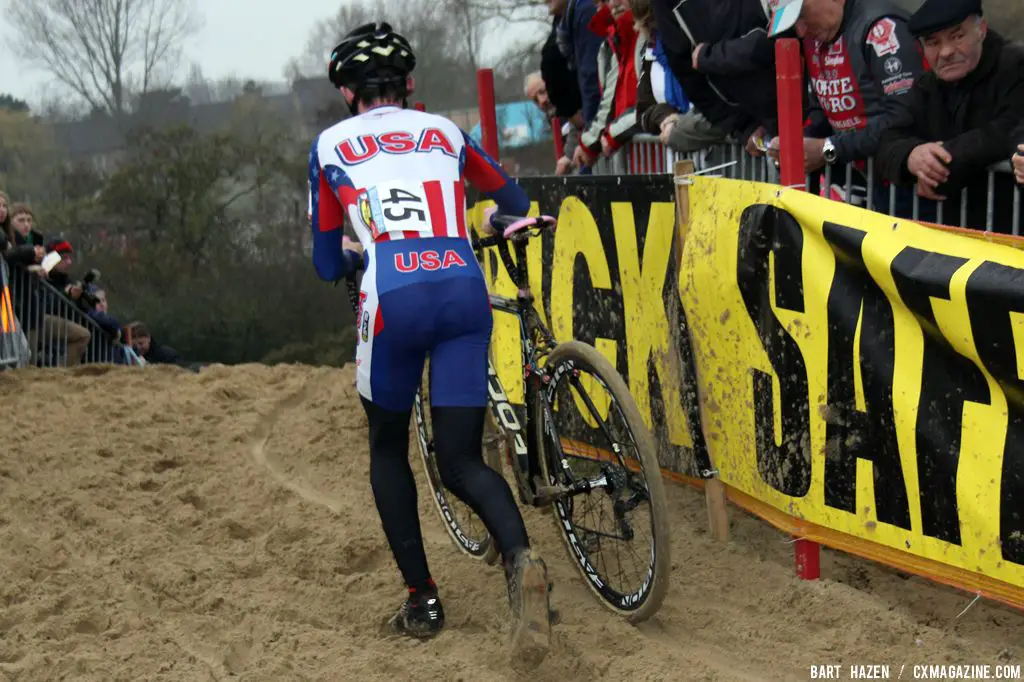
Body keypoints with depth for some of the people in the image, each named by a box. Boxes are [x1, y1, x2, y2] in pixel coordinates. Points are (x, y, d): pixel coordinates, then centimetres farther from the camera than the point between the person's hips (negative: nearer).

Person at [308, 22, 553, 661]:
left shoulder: (332, 145, 19)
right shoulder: (445, 132, 24)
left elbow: (327, 266, 23)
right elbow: (515, 200, 39)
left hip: (394, 298, -2)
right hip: (465, 291, 2)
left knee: (389, 449, 22)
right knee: (463, 462, 6)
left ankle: (422, 600, 16)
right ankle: (521, 557, -24)